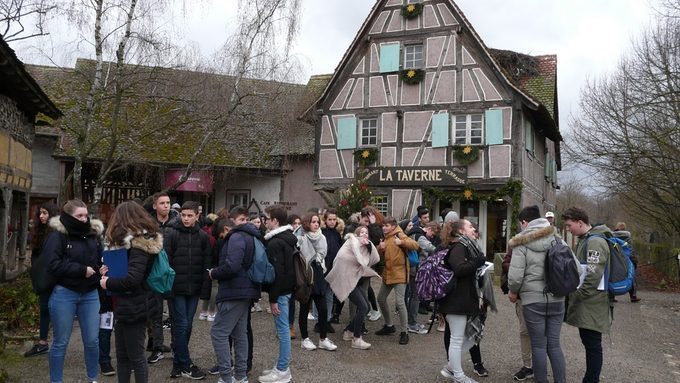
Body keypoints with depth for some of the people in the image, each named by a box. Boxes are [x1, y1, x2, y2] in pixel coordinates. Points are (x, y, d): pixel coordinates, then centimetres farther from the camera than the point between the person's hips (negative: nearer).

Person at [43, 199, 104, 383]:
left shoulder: (94, 234, 7)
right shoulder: (57, 236, -8)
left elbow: (103, 259, 15)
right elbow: (53, 265, -17)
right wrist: (82, 270, -17)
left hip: (90, 294, 4)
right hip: (64, 294, -4)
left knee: (92, 341, 9)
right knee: (61, 342, 7)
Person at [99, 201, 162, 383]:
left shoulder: (139, 243, -19)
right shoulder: (142, 240, 11)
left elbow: (132, 279, -28)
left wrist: (108, 283, -12)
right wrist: (111, 271, 3)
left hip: (134, 307, -10)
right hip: (129, 305, 10)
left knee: (136, 356, 2)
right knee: (122, 355, 18)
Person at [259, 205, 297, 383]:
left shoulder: (275, 243, -17)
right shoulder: (289, 238, 13)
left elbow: (276, 272, -22)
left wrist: (273, 299, -19)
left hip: (281, 291, -10)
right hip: (288, 288, 10)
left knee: (282, 329, -3)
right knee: (284, 328, 14)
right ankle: (282, 367, 22)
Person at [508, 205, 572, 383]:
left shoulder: (522, 242, -8)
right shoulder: (558, 239, 6)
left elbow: (515, 275, -13)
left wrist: (513, 292, 5)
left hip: (533, 300, -4)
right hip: (557, 299, 4)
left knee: (539, 346, 6)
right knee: (554, 344, 12)